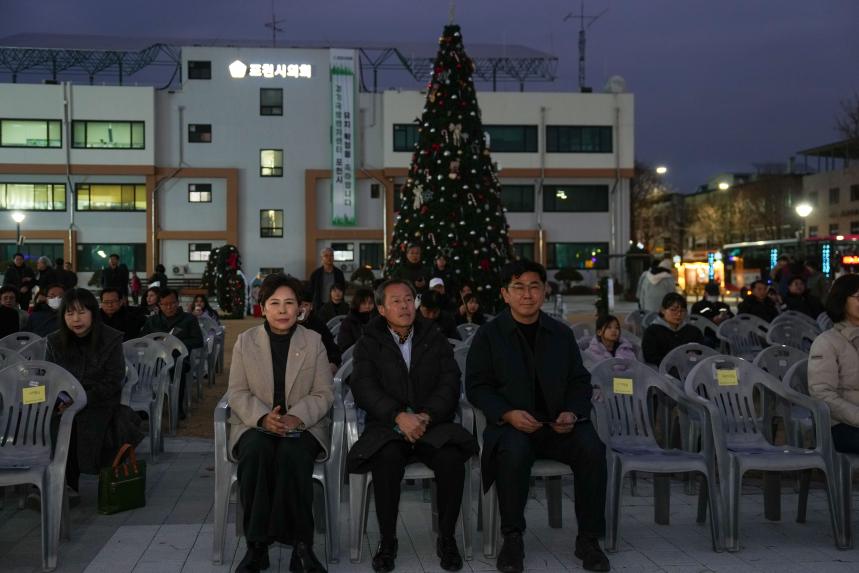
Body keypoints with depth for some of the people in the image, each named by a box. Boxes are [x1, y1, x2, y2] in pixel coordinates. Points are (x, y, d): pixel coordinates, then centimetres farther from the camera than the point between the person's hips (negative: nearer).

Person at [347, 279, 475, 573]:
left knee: (452, 457, -31)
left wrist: (426, 416, -15)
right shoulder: (369, 343, 10)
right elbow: (364, 388, -3)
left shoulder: (435, 340, 15)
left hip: (432, 425, 1)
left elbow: (450, 385, 3)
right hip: (387, 427, -1)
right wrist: (399, 416, -19)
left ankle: (447, 538, -14)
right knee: (387, 457, -35)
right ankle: (387, 541, -17)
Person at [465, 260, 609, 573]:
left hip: (559, 424, 3)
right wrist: (508, 414, -17)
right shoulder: (488, 335, 4)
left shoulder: (561, 333, 12)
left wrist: (573, 412, -7)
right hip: (512, 424, -3)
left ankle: (588, 539, -12)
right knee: (514, 451, -37)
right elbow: (477, 386, 0)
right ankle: (512, 538, -18)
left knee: (592, 449, -27)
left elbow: (580, 381, 15)